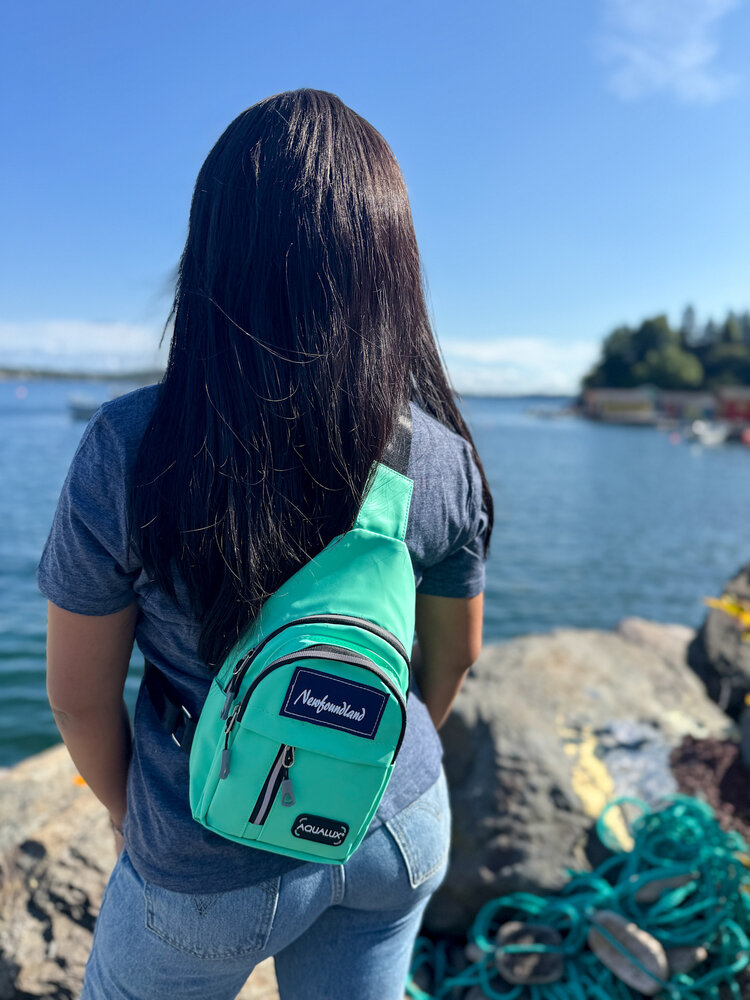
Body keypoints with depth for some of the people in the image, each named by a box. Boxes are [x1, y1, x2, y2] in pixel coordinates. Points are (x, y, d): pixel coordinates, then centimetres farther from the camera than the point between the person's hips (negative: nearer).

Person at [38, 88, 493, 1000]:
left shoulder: (127, 453, -26)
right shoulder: (443, 454, -16)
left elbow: (80, 694, -13)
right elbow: (454, 656, -1)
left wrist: (124, 809, 9)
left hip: (216, 866, -2)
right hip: (400, 836, 3)